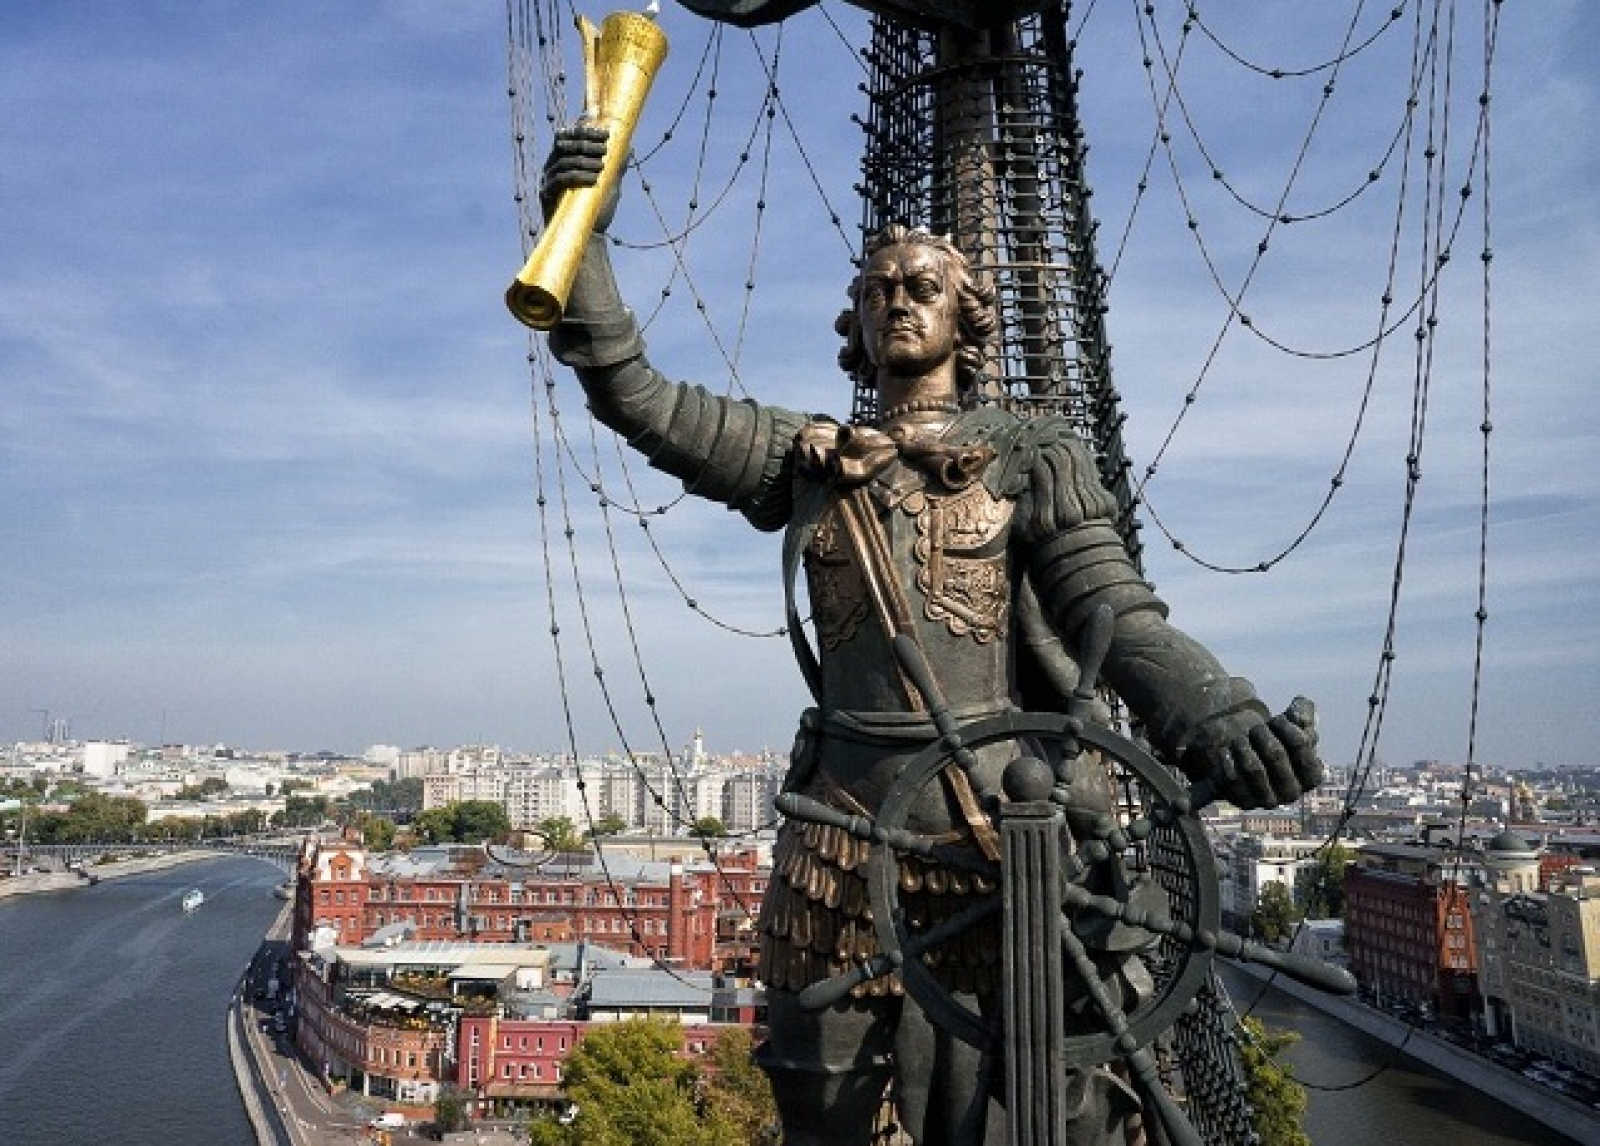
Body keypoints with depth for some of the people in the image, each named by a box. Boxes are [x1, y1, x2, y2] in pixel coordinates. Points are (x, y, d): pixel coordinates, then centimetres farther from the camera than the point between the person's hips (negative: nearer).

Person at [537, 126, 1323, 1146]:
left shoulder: (1035, 459, 3)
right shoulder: (806, 458, 10)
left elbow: (1119, 615, -8)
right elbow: (633, 394, 7)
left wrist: (1216, 715, -28)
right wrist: (584, 235, -4)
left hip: (1005, 823, -2)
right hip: (843, 822, 3)